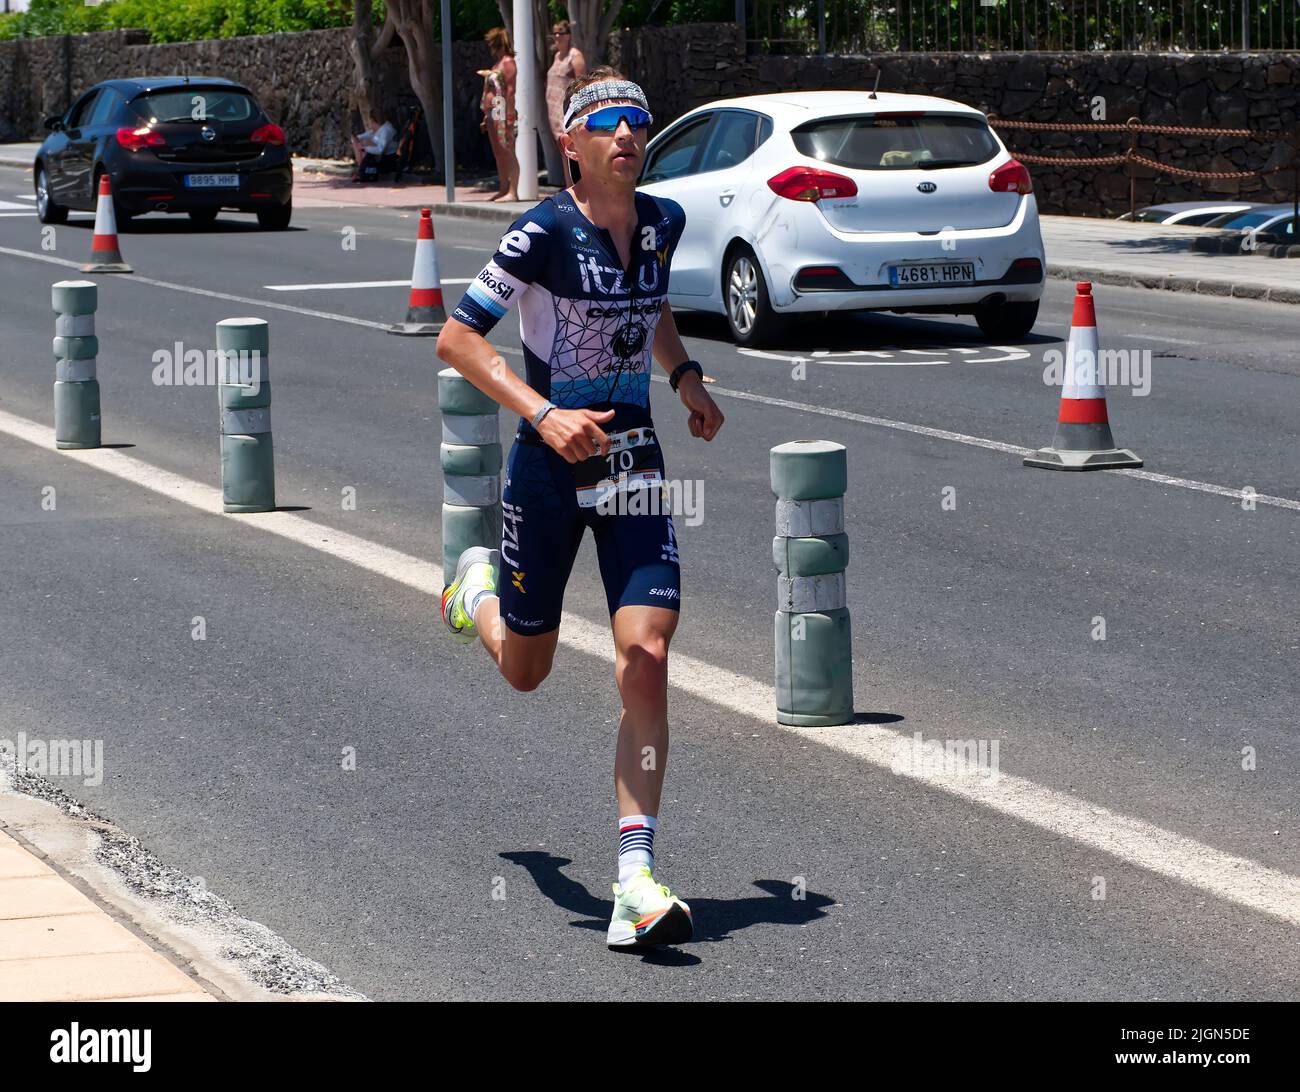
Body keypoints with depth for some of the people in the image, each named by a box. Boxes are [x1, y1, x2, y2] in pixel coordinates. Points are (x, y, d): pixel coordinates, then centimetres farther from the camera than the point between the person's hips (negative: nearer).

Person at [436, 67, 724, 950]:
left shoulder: (664, 222, 2)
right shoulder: (544, 232, -15)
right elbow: (457, 337, -17)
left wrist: (686, 377, 7)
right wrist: (543, 413, -27)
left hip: (634, 462, 3)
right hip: (550, 465, -3)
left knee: (646, 663, -13)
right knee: (525, 673, 15)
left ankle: (637, 881, -12)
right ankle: (479, 591, 53)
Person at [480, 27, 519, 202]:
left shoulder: (508, 62, -9)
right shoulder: (497, 63, 21)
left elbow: (510, 89, -17)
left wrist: (509, 115, -23)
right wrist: (486, 117, 22)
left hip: (503, 113, -10)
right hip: (493, 113, 10)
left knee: (507, 153, -11)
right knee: (498, 154, 11)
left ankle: (513, 192, -13)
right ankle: (503, 190, 16)